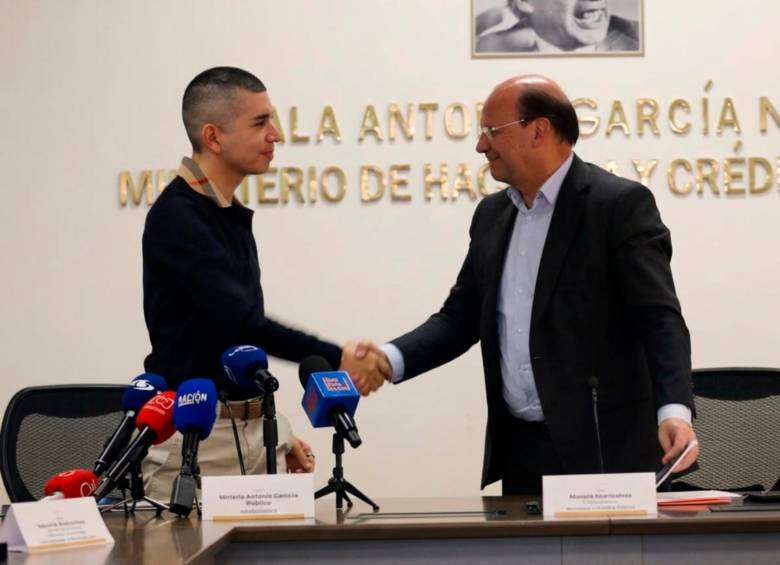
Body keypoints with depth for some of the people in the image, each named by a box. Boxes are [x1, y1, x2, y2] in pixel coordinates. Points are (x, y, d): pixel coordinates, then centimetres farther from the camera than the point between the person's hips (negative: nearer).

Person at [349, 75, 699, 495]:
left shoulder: (621, 205, -8)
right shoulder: (492, 215, 14)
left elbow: (659, 318, -15)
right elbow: (460, 318, 15)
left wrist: (674, 411, -30)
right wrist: (391, 358, -3)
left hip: (601, 450, -6)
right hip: (518, 450, 6)